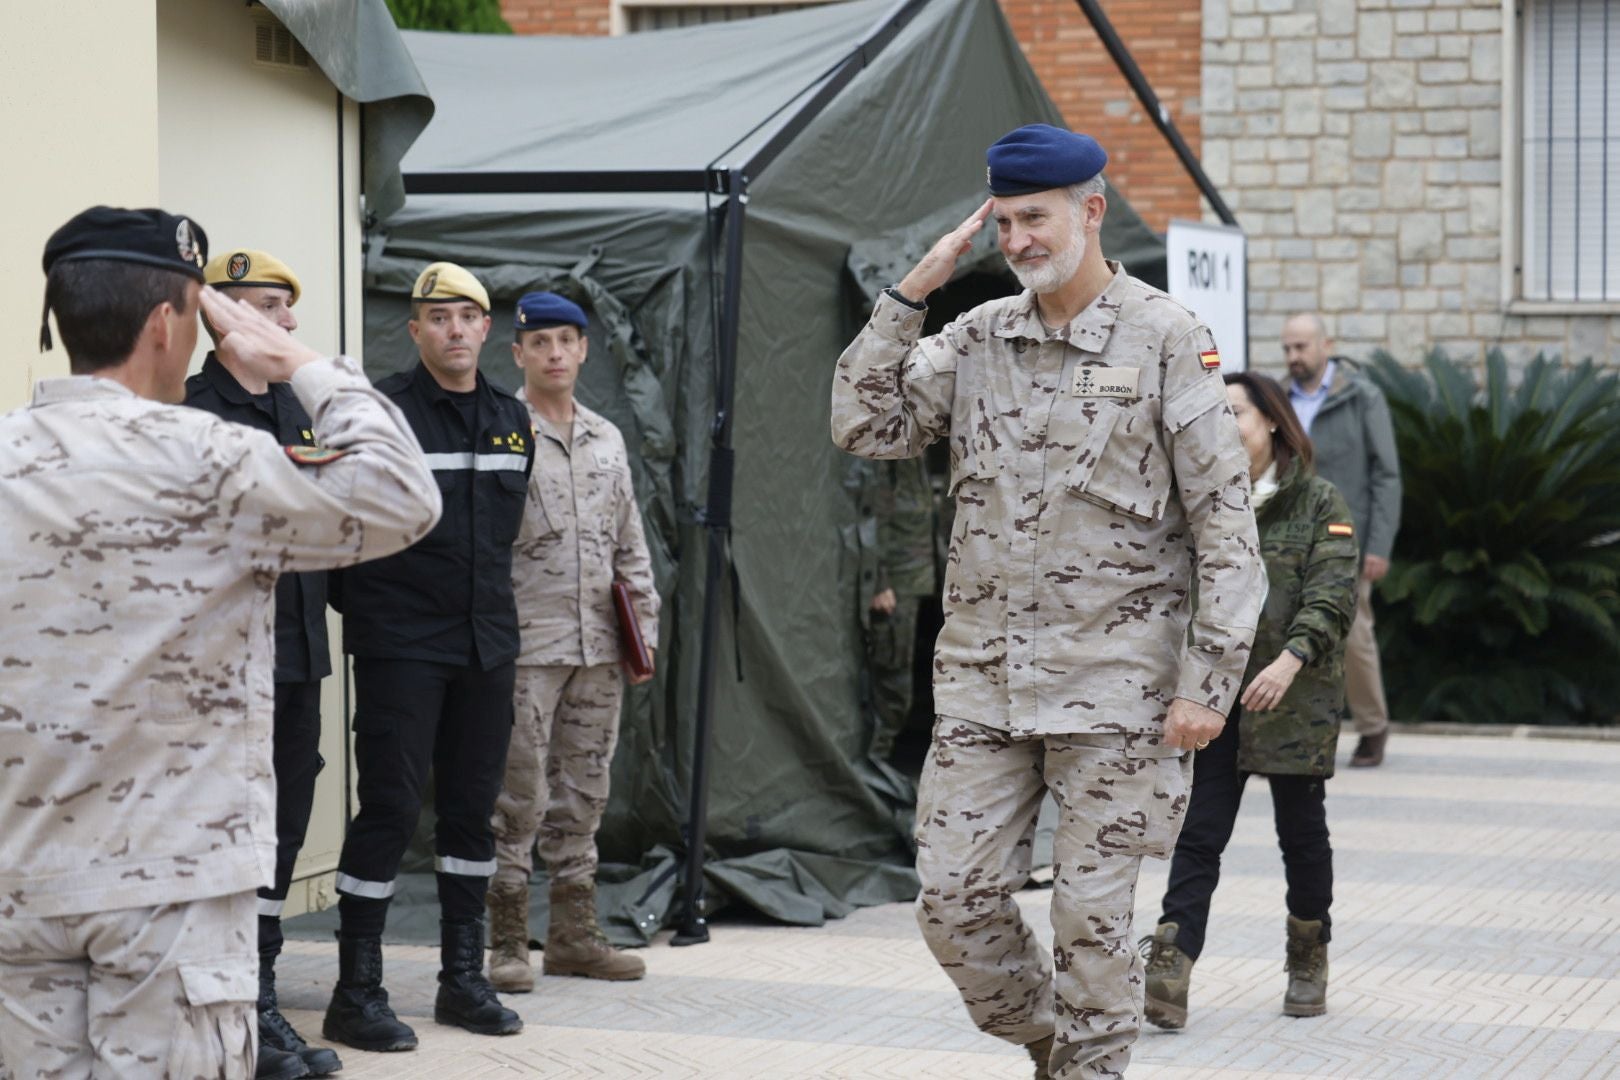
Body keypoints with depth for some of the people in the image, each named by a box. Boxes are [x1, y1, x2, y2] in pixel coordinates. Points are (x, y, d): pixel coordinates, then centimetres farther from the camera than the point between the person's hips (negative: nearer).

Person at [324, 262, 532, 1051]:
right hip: (401, 648, -6)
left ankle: (463, 978, 20)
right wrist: (358, 604, -8)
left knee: (471, 808, 11)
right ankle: (356, 992, 0)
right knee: (389, 809, -7)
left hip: (486, 644, 6)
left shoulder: (511, 421, 11)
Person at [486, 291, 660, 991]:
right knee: (519, 796, -5)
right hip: (527, 644, -6)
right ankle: (508, 944, 1)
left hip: (598, 646, 6)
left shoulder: (607, 439, 14)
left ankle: (573, 934, 19)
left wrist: (645, 628, 14)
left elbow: (630, 544, 19)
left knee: (583, 793, 11)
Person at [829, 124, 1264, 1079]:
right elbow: (865, 428, 3)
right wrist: (911, 293, -2)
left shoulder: (1167, 340, -4)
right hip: (981, 677, 4)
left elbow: (1226, 524, -6)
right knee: (955, 898, 3)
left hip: (1114, 680, -4)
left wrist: (1209, 684, -11)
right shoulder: (977, 338, 9)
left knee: (1093, 913, -1)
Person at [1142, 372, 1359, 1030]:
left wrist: (1290, 661, -26)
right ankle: (1169, 972, -13)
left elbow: (1332, 597, -11)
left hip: (1295, 700, -2)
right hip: (1213, 696, 2)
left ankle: (1308, 963, 28)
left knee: (1301, 831, 10)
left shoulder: (1319, 504, -2)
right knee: (1199, 834, -5)